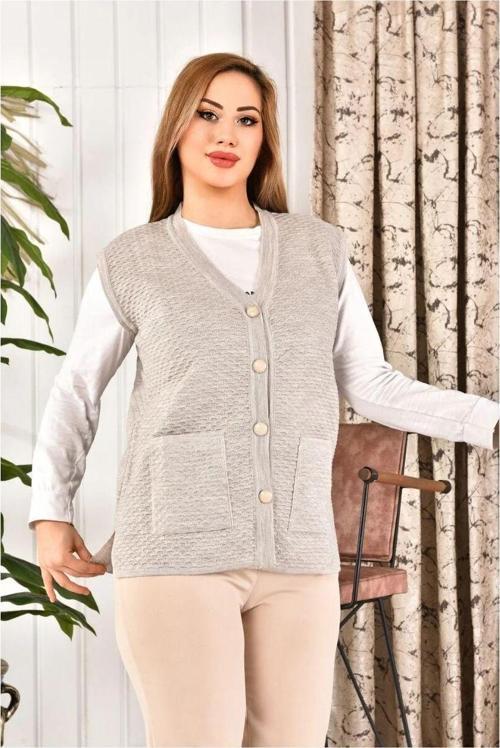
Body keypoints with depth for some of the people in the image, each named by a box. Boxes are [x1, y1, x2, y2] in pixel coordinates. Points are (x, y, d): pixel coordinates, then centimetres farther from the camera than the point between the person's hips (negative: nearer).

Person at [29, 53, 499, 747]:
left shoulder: (320, 249, 12)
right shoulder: (131, 262, 7)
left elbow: (372, 384, 14)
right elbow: (76, 391, 16)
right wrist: (51, 512, 7)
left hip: (300, 556, 3)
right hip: (177, 551, -2)